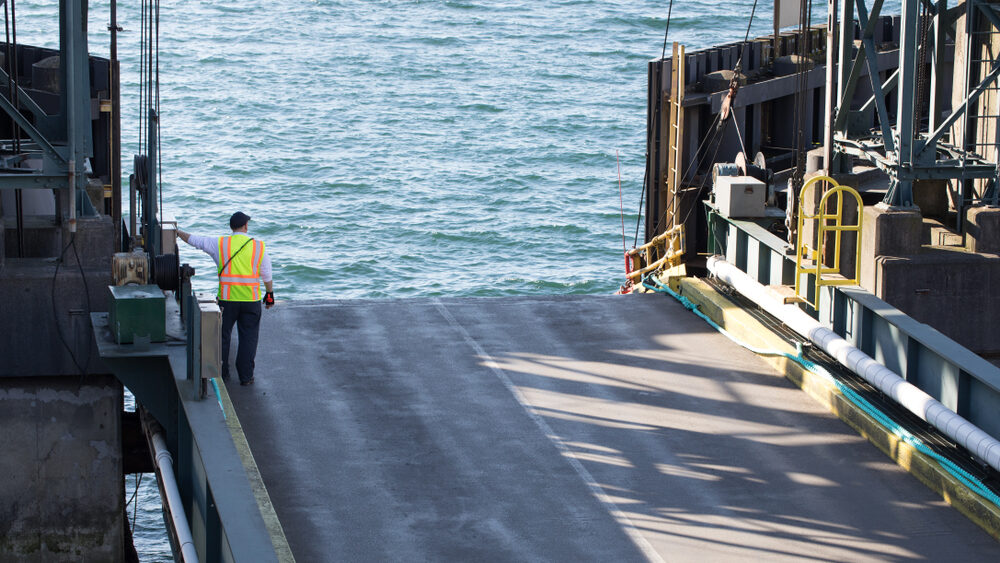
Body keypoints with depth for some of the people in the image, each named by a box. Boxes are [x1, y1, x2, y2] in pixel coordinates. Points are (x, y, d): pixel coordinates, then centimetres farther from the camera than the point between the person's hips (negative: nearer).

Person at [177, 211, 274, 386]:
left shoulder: (220, 244, -1)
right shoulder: (259, 247, 0)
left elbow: (194, 240, 9)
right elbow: (267, 275, 6)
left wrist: (177, 232, 24)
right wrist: (270, 293, 19)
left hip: (227, 299, 0)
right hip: (251, 299, 0)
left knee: (223, 336, 13)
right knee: (248, 338, 6)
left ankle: (221, 373, 19)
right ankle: (246, 376, 5)